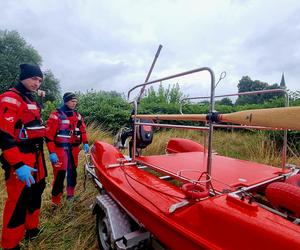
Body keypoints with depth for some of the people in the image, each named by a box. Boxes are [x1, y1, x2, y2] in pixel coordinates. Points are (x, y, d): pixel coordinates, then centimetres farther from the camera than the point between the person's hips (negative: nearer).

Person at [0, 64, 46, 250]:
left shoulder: (32, 101, 16)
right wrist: (18, 165, -27)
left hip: (36, 157, 10)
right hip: (20, 160, -9)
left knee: (36, 194, 20)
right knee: (18, 203, 0)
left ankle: (32, 230, 40)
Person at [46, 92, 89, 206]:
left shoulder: (77, 115, 8)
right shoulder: (56, 115, -11)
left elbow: (82, 130, 17)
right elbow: (49, 135, -14)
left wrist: (85, 143, 6)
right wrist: (51, 152, -18)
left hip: (73, 149, 6)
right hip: (60, 149, -6)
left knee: (72, 172, 15)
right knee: (60, 174, -6)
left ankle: (70, 194, 32)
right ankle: (56, 200, 11)